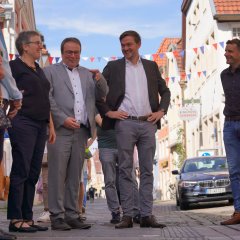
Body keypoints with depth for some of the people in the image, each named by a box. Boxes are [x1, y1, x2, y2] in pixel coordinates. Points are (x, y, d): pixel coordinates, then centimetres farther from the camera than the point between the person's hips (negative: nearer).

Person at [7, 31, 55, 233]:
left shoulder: (39, 70, 21)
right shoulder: (15, 66, -3)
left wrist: (51, 126, 19)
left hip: (40, 125, 8)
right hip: (23, 123, -8)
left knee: (33, 173, 7)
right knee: (21, 171, -8)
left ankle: (27, 218, 11)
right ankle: (15, 219, -4)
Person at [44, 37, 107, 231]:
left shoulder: (87, 74, 21)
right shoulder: (51, 71, 6)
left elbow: (104, 92, 14)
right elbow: (48, 99, -4)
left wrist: (100, 79, -6)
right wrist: (64, 119, -13)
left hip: (81, 131, 5)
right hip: (60, 130, -5)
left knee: (75, 176, 8)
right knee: (58, 175, -5)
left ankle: (72, 216, 12)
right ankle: (57, 217, -1)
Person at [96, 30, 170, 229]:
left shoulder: (151, 66, 14)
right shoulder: (113, 67, 7)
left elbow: (165, 91, 19)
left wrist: (161, 111, 5)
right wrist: (108, 112, -3)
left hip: (148, 123, 2)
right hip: (125, 123, -2)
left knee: (147, 170, 2)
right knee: (125, 170, -2)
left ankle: (147, 215, 5)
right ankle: (127, 215, 0)